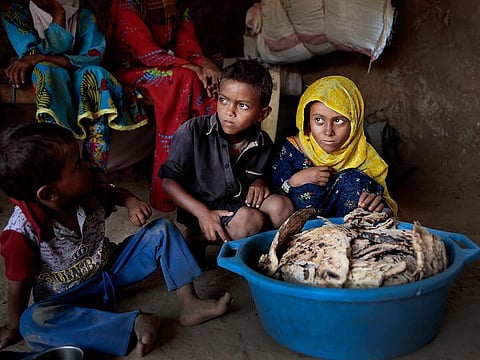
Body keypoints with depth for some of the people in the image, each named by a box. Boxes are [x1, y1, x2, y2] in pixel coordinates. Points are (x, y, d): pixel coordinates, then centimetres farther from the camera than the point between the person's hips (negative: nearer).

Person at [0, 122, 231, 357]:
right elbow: (19, 284, -14)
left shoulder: (85, 194, -12)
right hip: (69, 297, -5)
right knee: (32, 323, -38)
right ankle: (135, 323, -37)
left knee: (161, 230, -5)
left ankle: (189, 305, -11)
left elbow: (110, 193, 11)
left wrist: (130, 201, -11)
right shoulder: (23, 231, -26)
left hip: (111, 267, 6)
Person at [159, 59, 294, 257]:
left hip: (241, 203, 4)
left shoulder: (263, 143, -4)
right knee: (251, 220, -28)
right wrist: (203, 213, -24)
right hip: (200, 206, -4)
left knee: (281, 205, -20)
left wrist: (260, 182, -10)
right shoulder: (193, 132, -18)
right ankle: (195, 238, -5)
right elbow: (169, 180, -14)